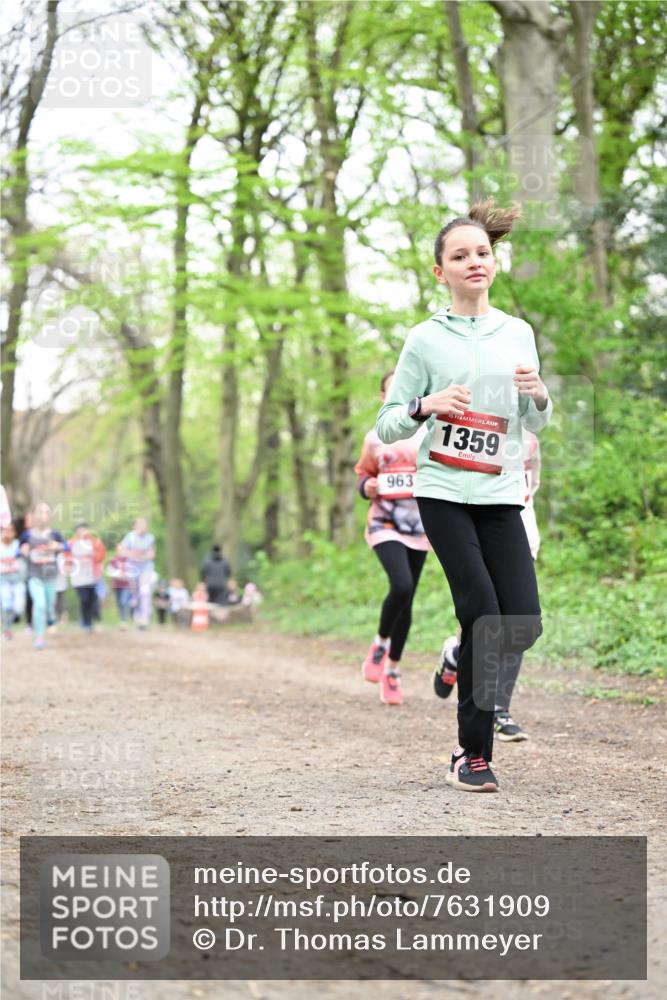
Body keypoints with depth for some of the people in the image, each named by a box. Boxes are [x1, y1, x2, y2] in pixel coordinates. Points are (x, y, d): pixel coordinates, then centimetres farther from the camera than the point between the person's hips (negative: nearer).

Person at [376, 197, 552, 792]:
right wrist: (427, 405, -16)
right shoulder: (426, 340, 2)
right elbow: (386, 428, 3)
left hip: (501, 496, 3)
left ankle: (465, 667, 28)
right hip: (444, 494, -3)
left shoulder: (518, 333, 11)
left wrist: (538, 394, -3)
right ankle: (473, 756, 0)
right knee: (484, 617, -13)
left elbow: (537, 425, 19)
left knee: (524, 626, -7)